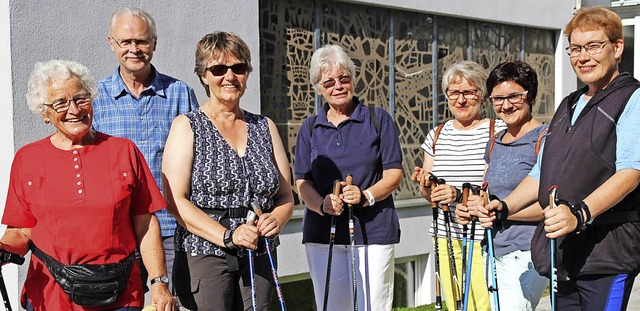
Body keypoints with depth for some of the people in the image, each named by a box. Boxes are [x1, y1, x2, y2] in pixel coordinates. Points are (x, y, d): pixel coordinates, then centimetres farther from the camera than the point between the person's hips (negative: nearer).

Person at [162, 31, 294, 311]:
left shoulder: (265, 127, 13)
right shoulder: (187, 126, 1)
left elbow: (286, 196, 14)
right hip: (203, 257, -4)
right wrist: (228, 236, -17)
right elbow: (175, 200, -9)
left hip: (258, 261, 4)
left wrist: (276, 220, -9)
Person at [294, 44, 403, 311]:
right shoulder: (310, 128, 11)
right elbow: (302, 182, 7)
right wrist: (323, 204, -14)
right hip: (322, 233, 3)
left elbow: (393, 174, 0)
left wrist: (366, 196, -19)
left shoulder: (378, 119, 4)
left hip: (372, 230, -2)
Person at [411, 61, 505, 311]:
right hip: (447, 240, 5)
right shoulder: (437, 135, 14)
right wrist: (425, 185, -2)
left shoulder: (499, 131, -2)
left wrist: (460, 194, -20)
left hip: (484, 239, -4)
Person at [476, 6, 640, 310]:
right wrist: (504, 207, 8)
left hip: (607, 252, -7)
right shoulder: (568, 106, 21)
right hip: (561, 252, 7)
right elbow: (541, 173, 24)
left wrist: (580, 213, -32)